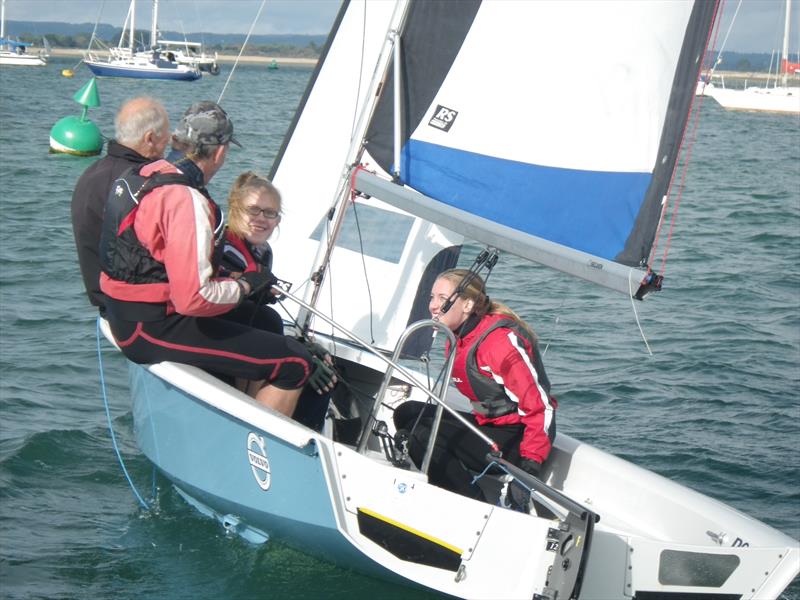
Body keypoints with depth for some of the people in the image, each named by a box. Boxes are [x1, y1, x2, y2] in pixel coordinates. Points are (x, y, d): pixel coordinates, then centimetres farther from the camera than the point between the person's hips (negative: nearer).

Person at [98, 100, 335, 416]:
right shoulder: (186, 200, -22)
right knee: (294, 363, -11)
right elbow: (194, 298, -28)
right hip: (157, 329, -10)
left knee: (265, 320, 26)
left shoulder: (140, 176, 8)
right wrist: (245, 286, -11)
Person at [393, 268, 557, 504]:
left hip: (516, 439, -10)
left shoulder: (501, 341, -22)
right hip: (487, 424, 10)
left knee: (425, 437, -23)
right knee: (407, 413, 5)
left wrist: (531, 464, -27)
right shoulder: (457, 339, 7)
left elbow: (541, 407, -23)